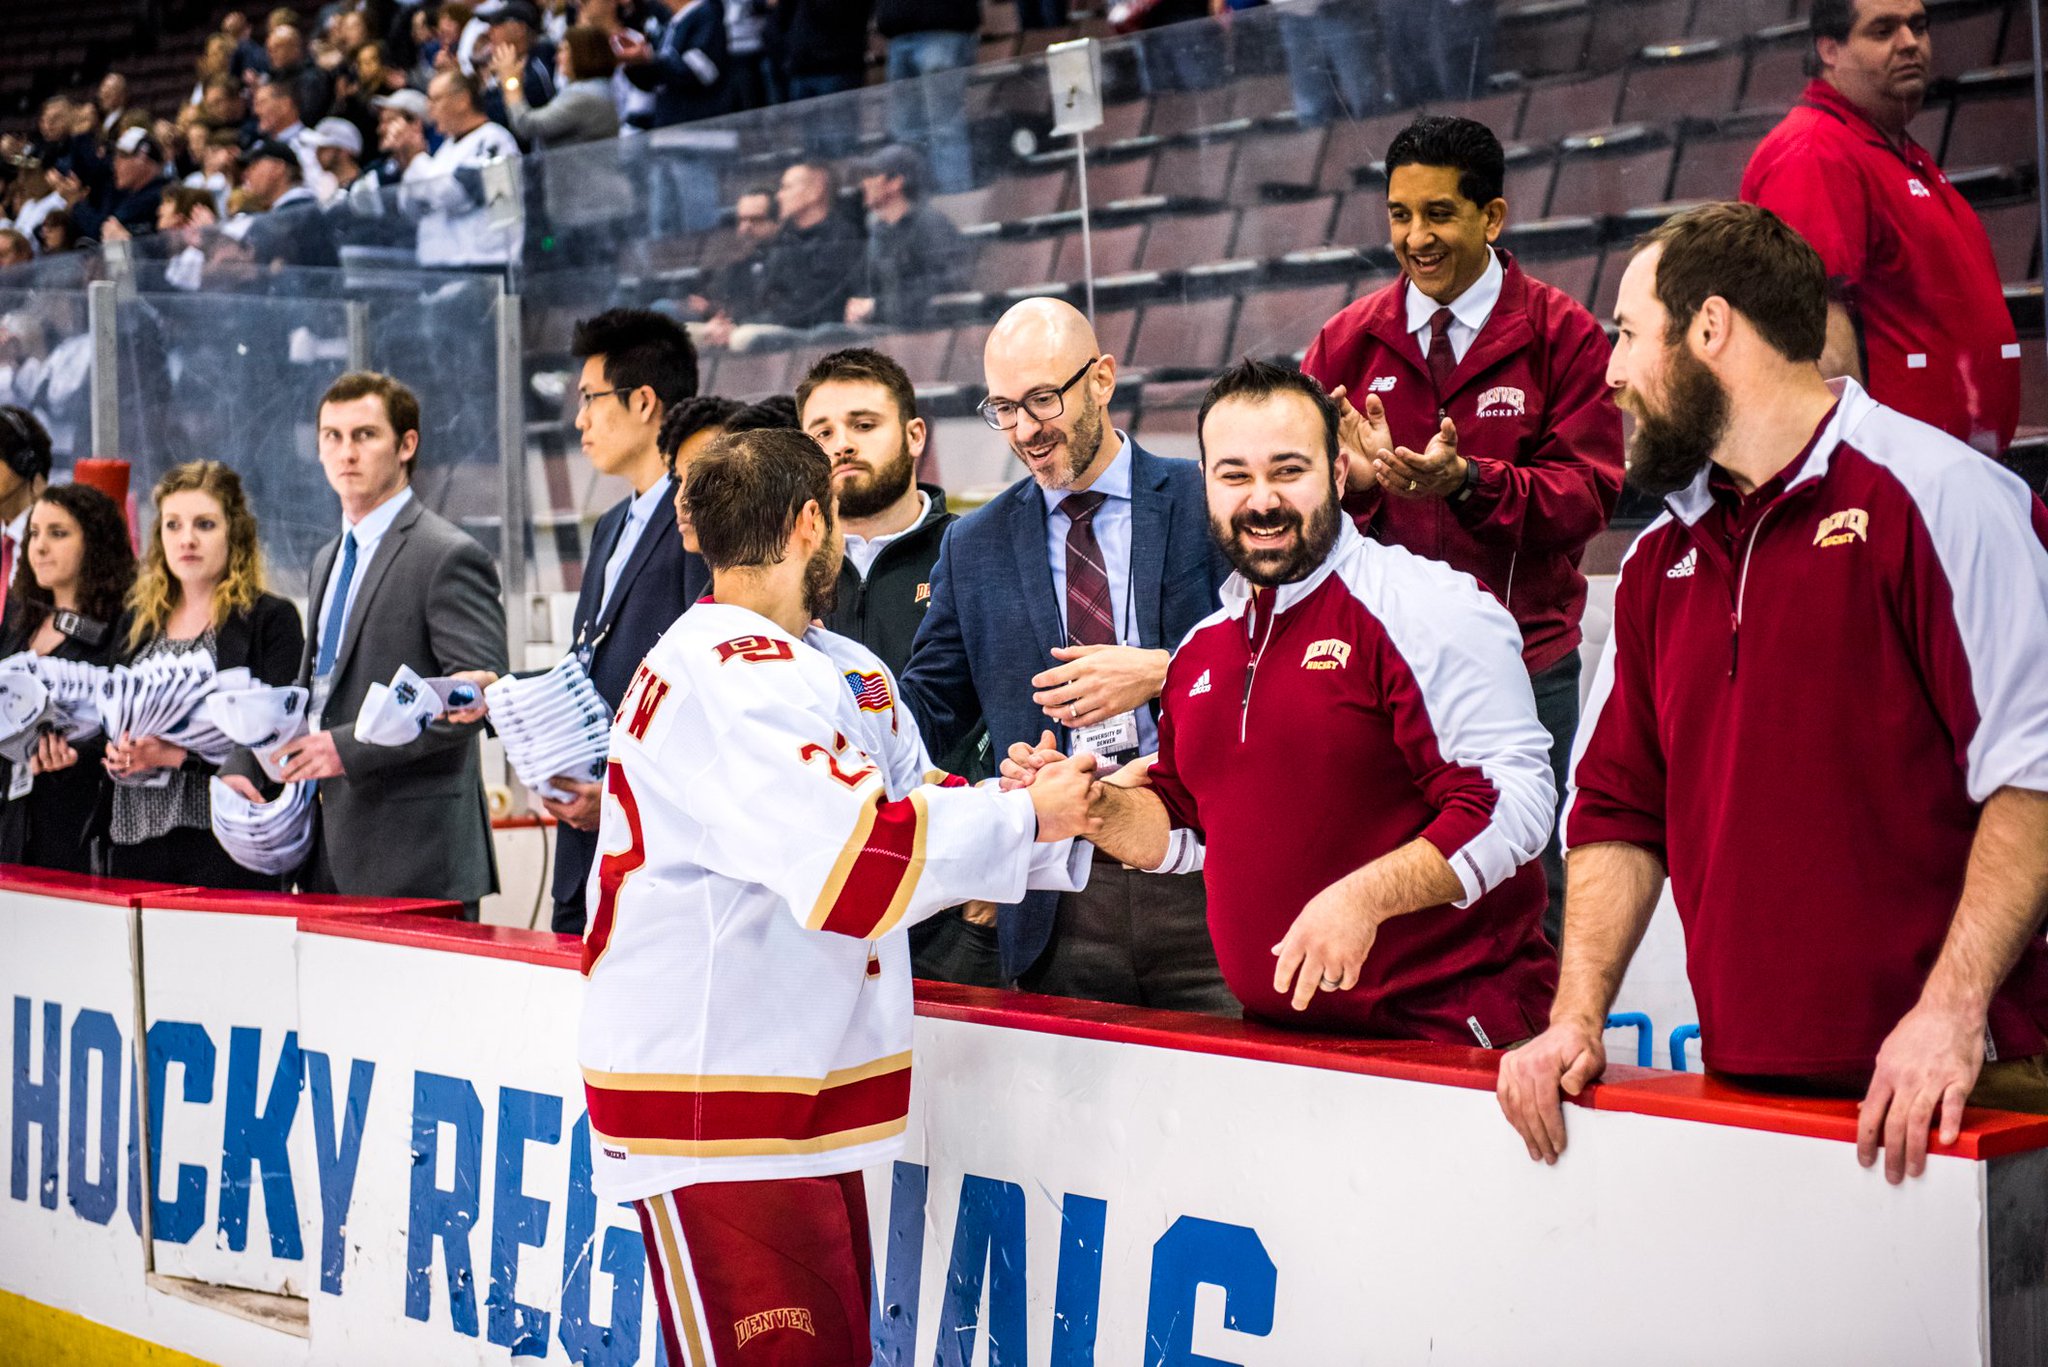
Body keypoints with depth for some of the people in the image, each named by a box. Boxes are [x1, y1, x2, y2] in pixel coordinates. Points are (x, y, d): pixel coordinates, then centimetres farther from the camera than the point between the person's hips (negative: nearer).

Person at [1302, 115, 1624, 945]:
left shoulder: (1561, 335, 0)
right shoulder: (1347, 341, 8)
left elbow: (1589, 493, -8)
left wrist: (1468, 480, -24)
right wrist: (1356, 478, -20)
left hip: (1523, 666, -2)